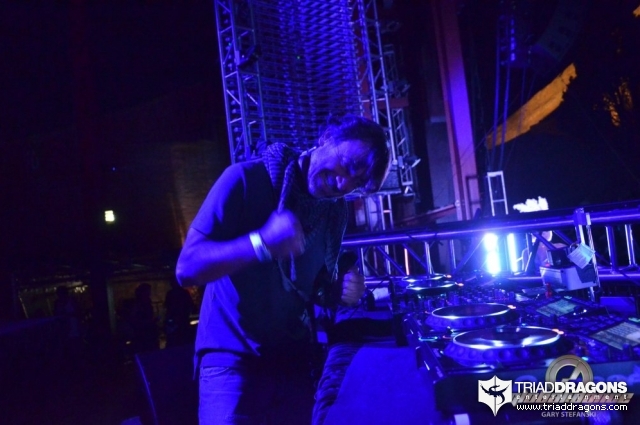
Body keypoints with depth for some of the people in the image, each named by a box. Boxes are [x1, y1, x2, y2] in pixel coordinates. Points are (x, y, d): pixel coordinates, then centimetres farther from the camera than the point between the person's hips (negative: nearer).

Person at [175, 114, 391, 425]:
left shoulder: (335, 210, 3)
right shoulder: (247, 179, -15)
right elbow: (187, 268, -19)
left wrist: (341, 292, -9)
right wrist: (261, 244, -34)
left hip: (294, 358, 5)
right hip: (233, 357, -5)